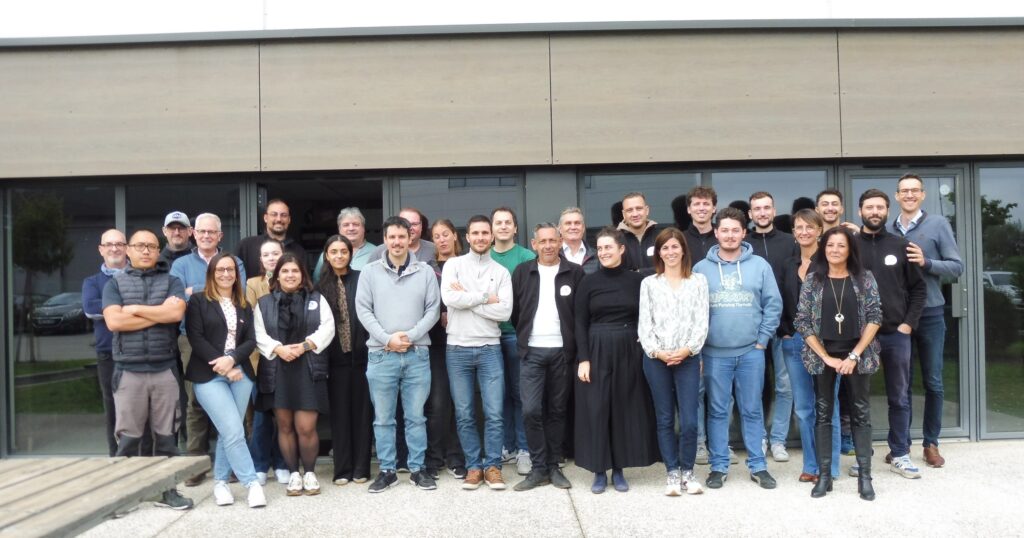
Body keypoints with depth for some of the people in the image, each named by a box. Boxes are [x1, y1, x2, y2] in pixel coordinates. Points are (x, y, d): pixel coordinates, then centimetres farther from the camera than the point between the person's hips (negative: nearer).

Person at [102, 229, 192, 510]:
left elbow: (176, 313, -10)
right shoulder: (115, 283, 7)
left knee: (166, 434, 7)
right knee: (128, 436, 3)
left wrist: (135, 309, -6)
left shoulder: (171, 282, 9)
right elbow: (114, 321, -8)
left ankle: (167, 490, 17)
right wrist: (160, 313, -8)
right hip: (128, 371, -1)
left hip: (165, 369, 1)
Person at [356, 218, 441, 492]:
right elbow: (363, 309, -1)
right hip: (381, 354, 0)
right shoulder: (370, 271, 3)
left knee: (416, 416, 8)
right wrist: (387, 339, -11)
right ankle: (387, 470, 18)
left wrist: (410, 336, -11)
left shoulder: (425, 272, 4)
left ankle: (417, 469, 18)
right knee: (383, 418, 7)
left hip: (417, 354, 0)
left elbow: (433, 309, 1)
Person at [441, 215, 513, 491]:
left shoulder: (501, 272, 4)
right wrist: (485, 297, -9)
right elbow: (449, 298, -14)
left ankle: (492, 466, 12)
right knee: (464, 414, 6)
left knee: (494, 413, 0)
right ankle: (473, 466, 17)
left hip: (489, 348, 0)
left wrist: (467, 297, -10)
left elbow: (504, 311, -8)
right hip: (458, 349, 0)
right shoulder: (453, 265, 3)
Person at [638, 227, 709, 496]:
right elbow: (644, 323, 2)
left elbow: (702, 322, 1)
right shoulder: (649, 283, 8)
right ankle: (672, 472, 17)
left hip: (688, 358, -1)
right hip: (656, 359, 1)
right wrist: (657, 351, -11)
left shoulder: (698, 281, 7)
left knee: (689, 420, -5)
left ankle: (687, 471, 14)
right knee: (665, 419, 6)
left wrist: (687, 349, -12)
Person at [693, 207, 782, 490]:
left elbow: (773, 304, 2)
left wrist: (762, 340, -3)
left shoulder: (760, 265, 2)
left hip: (751, 351, 0)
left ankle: (758, 466, 20)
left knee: (752, 410, 9)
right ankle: (719, 466, 17)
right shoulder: (701, 269, 2)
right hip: (714, 353, 0)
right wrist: (698, 343, -2)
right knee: (717, 411, 7)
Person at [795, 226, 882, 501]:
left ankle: (865, 476, 10)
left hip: (857, 354, 0)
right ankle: (824, 476, 10)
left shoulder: (864, 278, 1)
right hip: (822, 355, 0)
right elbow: (802, 321, -2)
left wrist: (854, 355, -11)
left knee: (861, 414, 4)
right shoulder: (812, 280, 1)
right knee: (823, 414, 4)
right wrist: (826, 357, -8)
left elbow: (875, 317, -3)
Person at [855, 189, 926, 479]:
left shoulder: (901, 246, 5)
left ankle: (900, 455, 19)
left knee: (900, 398, 8)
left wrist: (908, 323, -3)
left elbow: (919, 288, 7)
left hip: (896, 334, 2)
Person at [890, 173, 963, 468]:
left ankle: (931, 443, 19)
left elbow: (957, 267, -4)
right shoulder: (887, 231, 4)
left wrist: (926, 262, -19)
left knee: (933, 382, 6)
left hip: (930, 315, -1)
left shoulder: (938, 225, -1)